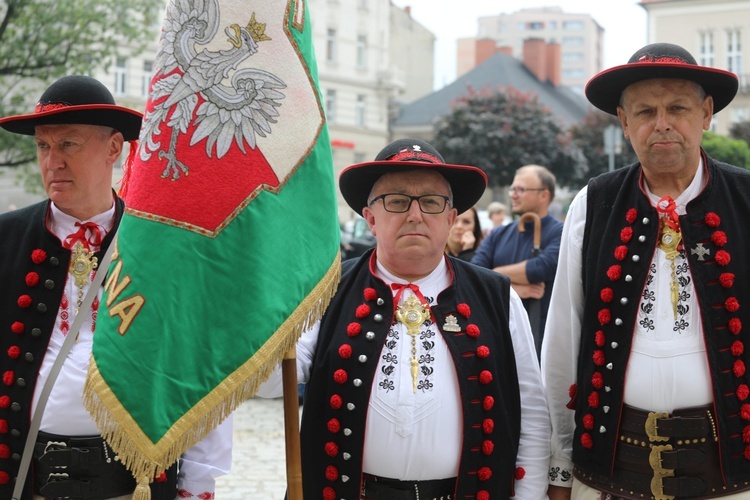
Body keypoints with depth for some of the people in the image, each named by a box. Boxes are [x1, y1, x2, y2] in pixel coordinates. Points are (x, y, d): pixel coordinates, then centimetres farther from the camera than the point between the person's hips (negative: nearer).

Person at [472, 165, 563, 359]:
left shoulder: (560, 233, -3)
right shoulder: (498, 235, 12)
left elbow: (543, 268, -20)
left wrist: (495, 274, -5)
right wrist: (513, 289, -15)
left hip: (542, 342, -5)